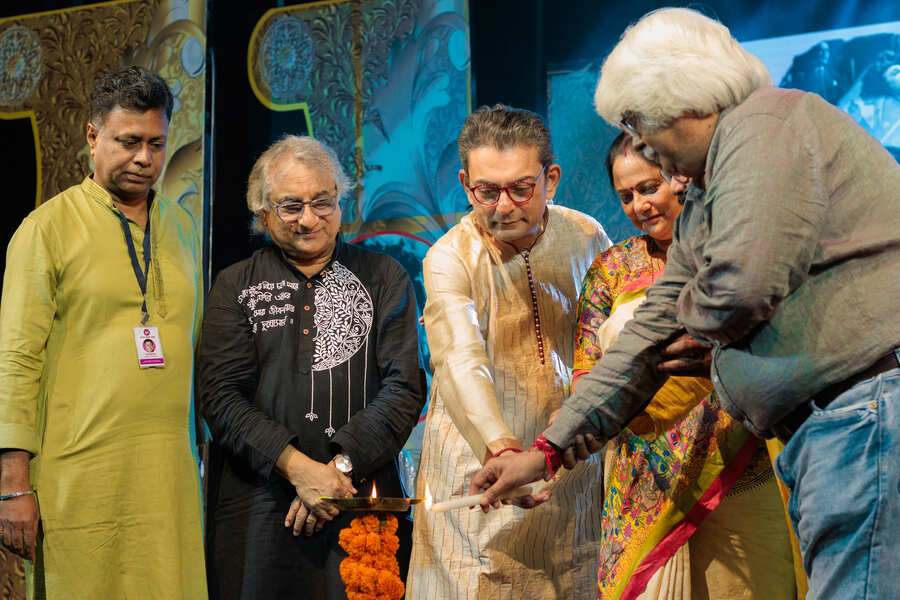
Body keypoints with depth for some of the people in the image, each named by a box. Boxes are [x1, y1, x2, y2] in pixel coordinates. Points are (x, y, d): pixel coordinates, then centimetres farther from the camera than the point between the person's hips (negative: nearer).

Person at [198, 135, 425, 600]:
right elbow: (221, 395, -3)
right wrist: (297, 468, -15)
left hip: (362, 503, 0)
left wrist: (341, 466, -14)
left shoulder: (384, 278, 8)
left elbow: (404, 386, -2)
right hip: (257, 509, 0)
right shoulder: (235, 287, 8)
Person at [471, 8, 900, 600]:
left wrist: (688, 307, 7)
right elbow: (648, 340, 30)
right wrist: (547, 450, 29)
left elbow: (741, 290, -18)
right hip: (828, 428, 10)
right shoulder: (698, 218, 26)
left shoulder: (763, 120, -6)